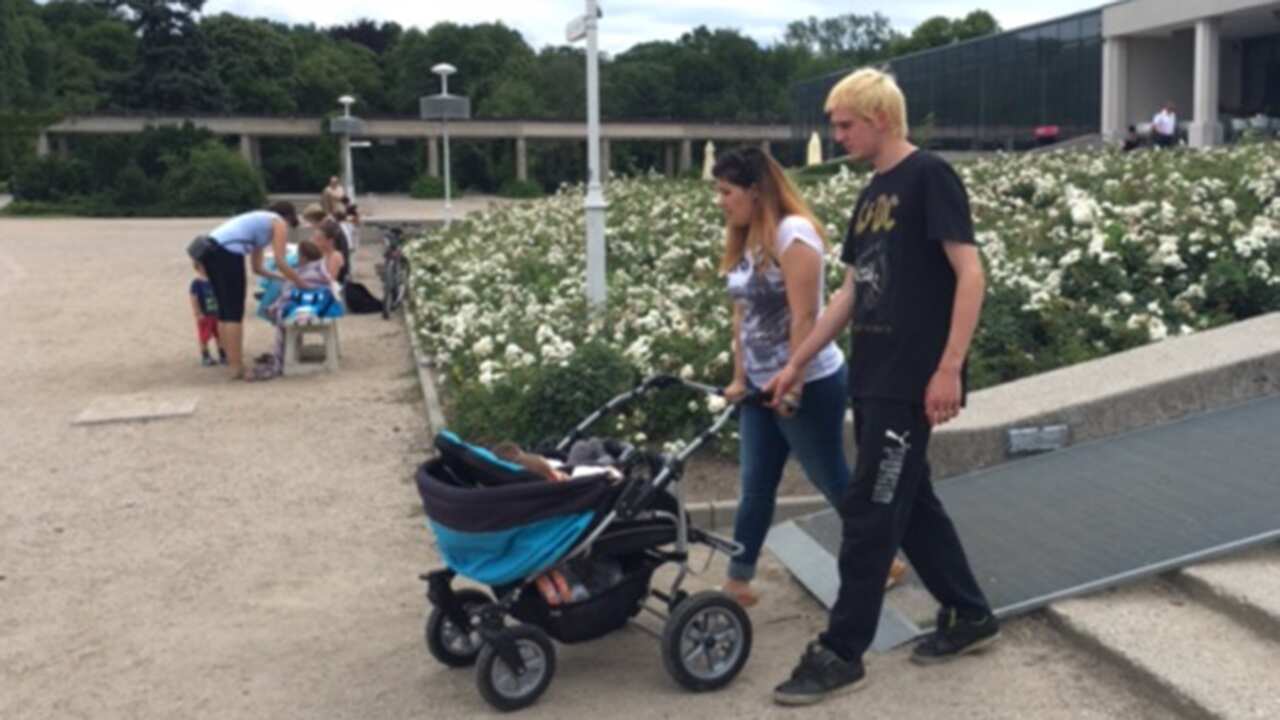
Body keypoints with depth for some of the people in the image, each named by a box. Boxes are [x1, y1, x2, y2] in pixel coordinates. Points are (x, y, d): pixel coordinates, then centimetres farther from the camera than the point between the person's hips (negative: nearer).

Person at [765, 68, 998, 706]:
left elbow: (970, 275, -15)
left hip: (911, 383, -9)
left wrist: (949, 368, -21)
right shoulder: (871, 194, 15)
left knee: (869, 512, -4)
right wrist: (797, 362, 18)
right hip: (871, 379, 9)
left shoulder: (930, 177, -10)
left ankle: (841, 652, 5)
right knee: (911, 502, 16)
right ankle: (969, 615, 31)